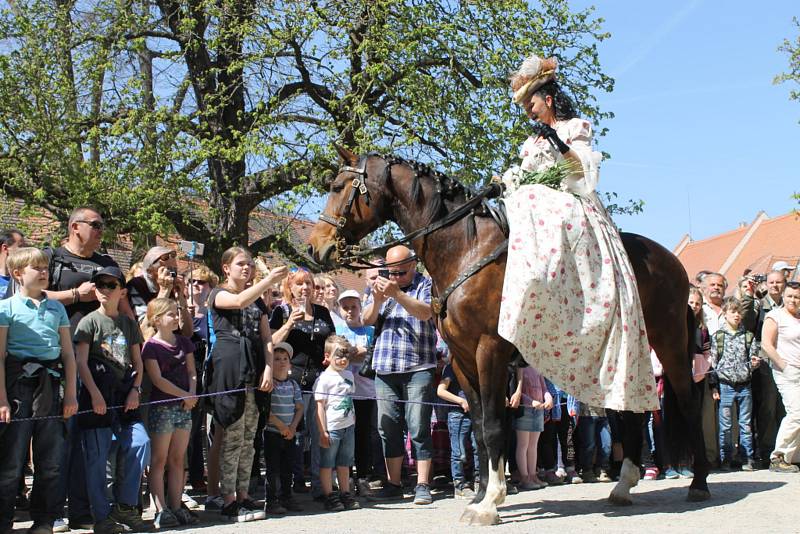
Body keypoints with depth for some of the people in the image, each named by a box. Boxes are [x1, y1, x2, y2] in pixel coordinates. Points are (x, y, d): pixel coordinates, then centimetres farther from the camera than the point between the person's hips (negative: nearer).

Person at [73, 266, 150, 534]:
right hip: (97, 394, -4)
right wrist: (95, 395, -15)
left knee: (140, 442, -10)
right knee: (97, 456, -4)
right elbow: (81, 362, -7)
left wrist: (135, 389, 0)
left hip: (125, 394, 4)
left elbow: (137, 361, 15)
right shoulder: (89, 322, 0)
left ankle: (124, 506, 4)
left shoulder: (129, 323, 14)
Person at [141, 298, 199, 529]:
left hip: (184, 406, 6)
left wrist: (192, 394, -6)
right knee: (159, 460, -2)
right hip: (161, 406, -6)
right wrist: (184, 395, -11)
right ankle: (161, 510, -1)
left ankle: (176, 507, 13)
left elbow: (191, 372, 12)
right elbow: (157, 379, -11)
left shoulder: (184, 343, 13)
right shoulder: (151, 346, -5)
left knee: (177, 459, 8)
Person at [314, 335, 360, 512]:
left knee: (344, 463, 14)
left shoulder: (348, 375, 11)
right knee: (327, 464, 3)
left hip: (348, 427, 7)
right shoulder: (324, 378, -10)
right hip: (331, 428, -6)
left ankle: (345, 494, 21)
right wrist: (323, 432, -15)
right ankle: (329, 497, 9)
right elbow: (320, 406, -12)